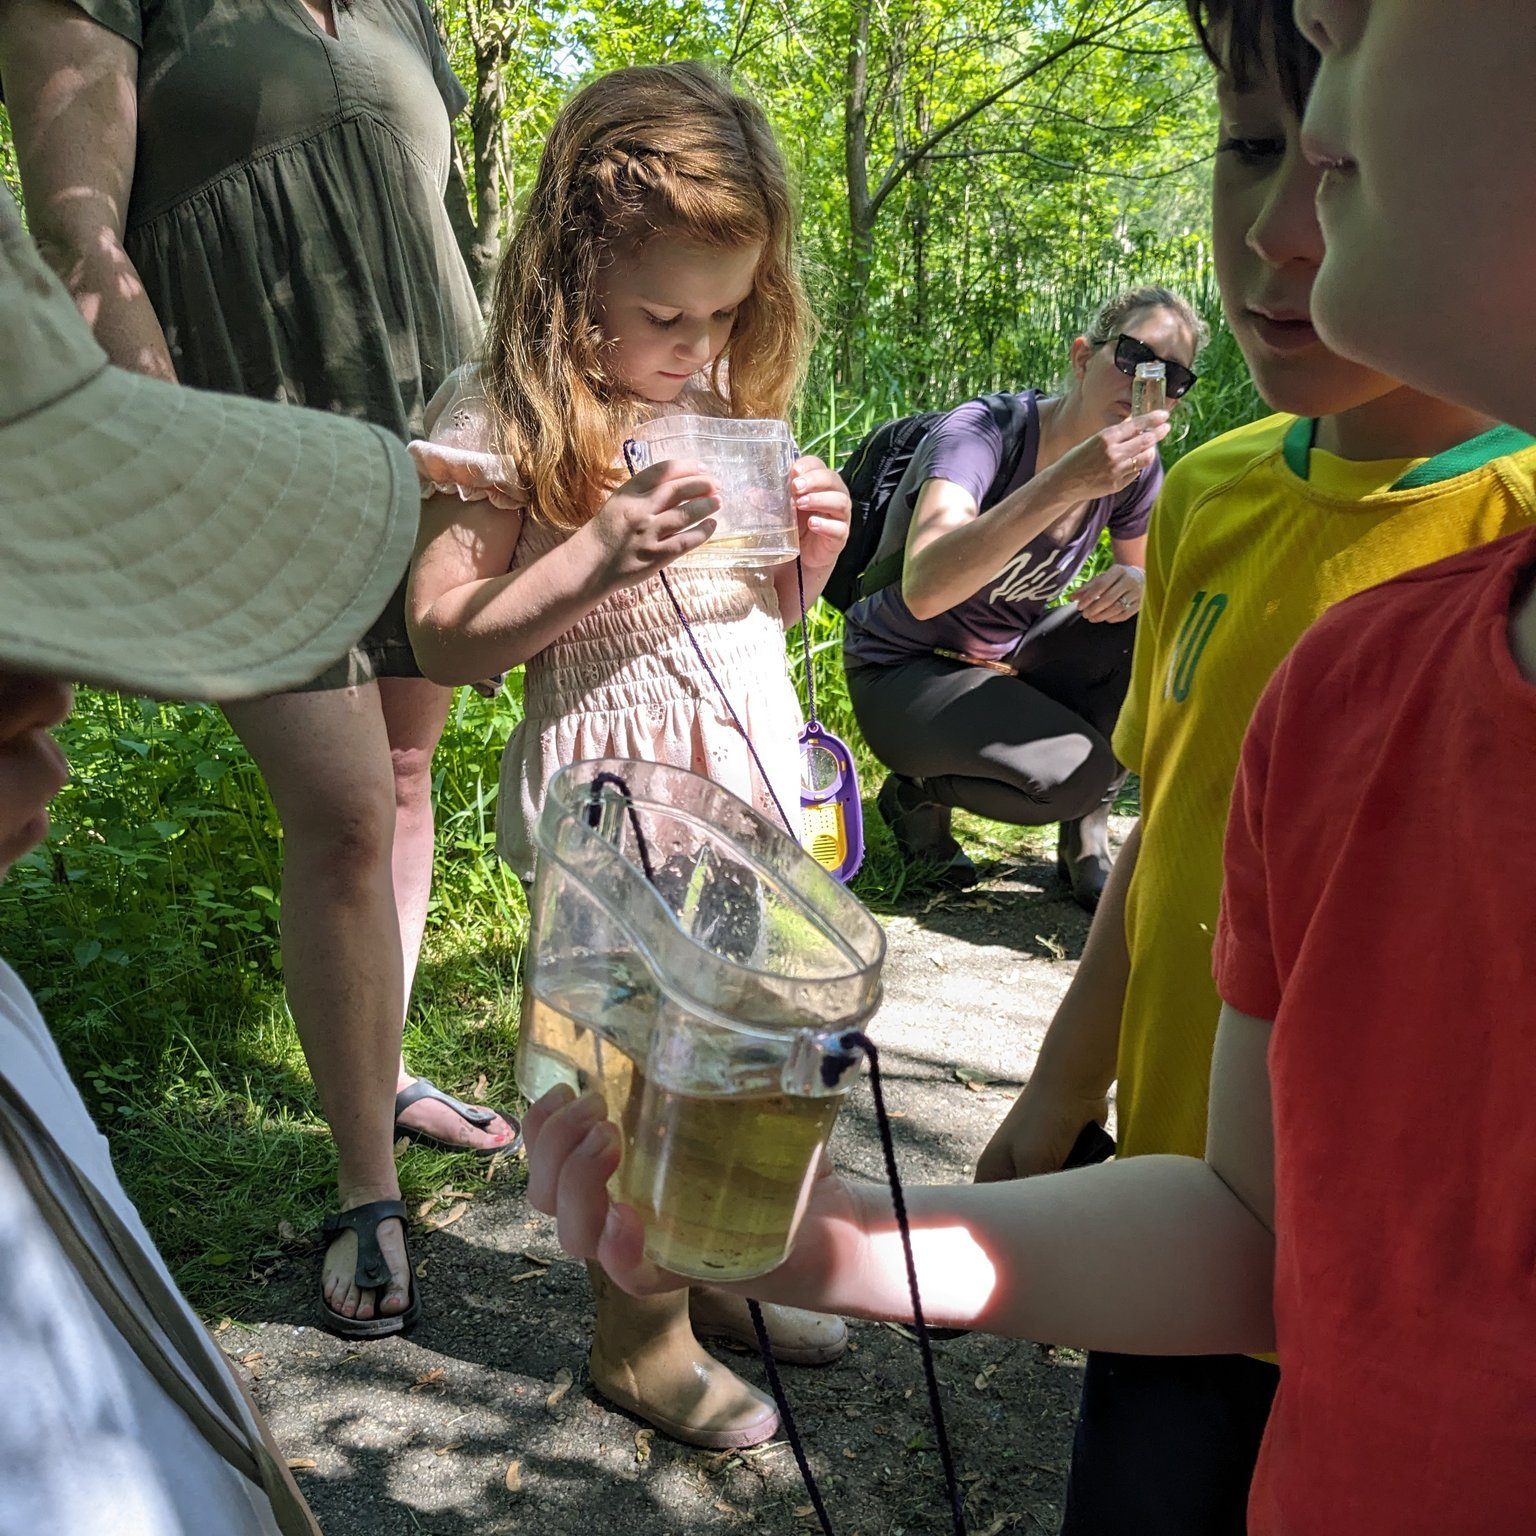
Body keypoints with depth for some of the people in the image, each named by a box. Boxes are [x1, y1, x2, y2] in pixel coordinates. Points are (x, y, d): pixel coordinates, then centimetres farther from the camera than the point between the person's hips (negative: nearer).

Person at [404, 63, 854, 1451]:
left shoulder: (731, 400, 8)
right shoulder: (506, 420, -12)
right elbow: (444, 638, -14)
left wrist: (809, 548, -3)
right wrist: (598, 558, -25)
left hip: (748, 762, 7)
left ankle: (718, 1277, 39)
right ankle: (639, 1336, 26)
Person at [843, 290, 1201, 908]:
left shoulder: (1137, 465, -7)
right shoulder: (981, 432, -27)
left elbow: (1146, 570, 9)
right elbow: (923, 591, -44)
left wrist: (1135, 582, -18)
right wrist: (1065, 483, -52)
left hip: (1010, 666, 6)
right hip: (903, 674, -6)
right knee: (1075, 774, -28)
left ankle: (1086, 835, -1)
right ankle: (917, 792, 3)